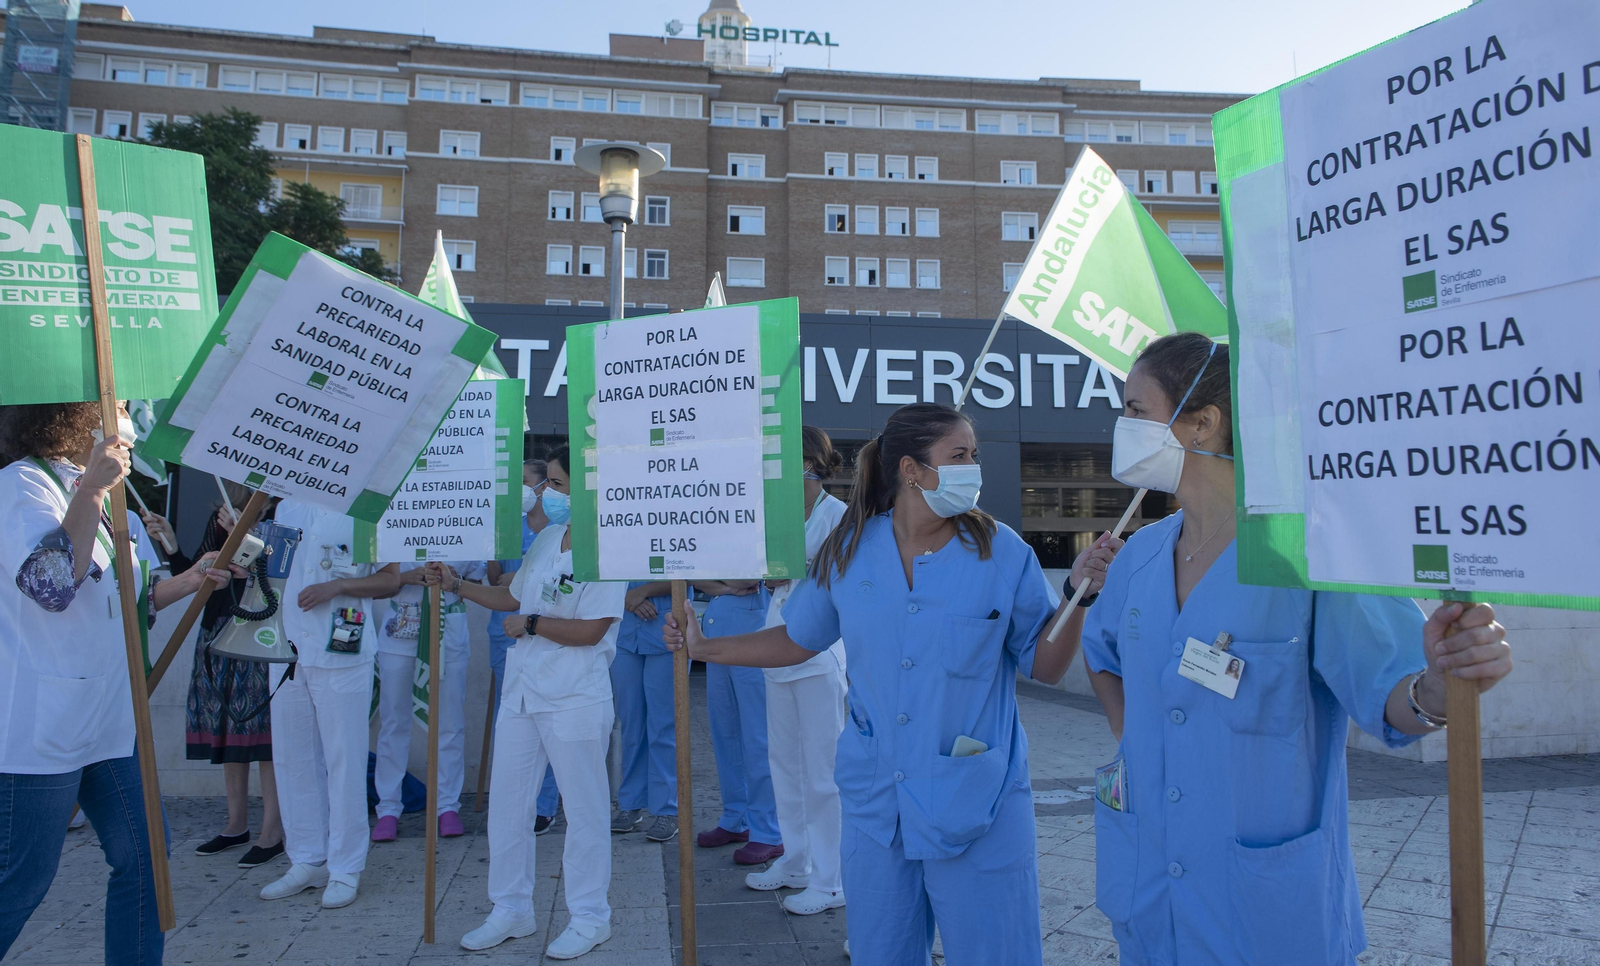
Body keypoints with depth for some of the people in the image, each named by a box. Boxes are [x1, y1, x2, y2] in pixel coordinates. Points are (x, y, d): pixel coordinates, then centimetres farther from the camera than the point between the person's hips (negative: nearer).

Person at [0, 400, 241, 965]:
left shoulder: (83, 490, 17)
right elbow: (51, 585, -28)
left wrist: (188, 581, 15)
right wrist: (93, 490, -26)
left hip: (107, 723, 9)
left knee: (143, 855, 11)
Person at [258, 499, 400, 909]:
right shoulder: (287, 508, 13)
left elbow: (390, 579, -4)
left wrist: (336, 586, -17)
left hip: (342, 657, -6)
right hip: (288, 653, 6)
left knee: (344, 761, -1)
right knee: (292, 760, 11)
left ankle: (345, 869, 9)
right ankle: (307, 862, 23)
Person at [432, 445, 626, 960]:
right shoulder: (546, 538, 10)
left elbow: (589, 629, -20)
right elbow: (514, 597, 21)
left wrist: (530, 623, -11)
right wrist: (456, 584, 15)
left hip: (575, 701, -8)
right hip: (521, 691, 9)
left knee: (583, 807, 4)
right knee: (506, 801, 14)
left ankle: (589, 918, 20)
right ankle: (511, 909, 30)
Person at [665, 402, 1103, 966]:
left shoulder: (1003, 554, -7)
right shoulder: (848, 553, -1)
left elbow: (1044, 666, -3)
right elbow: (798, 640, 12)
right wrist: (706, 647, 10)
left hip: (978, 811, -2)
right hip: (876, 806, 2)